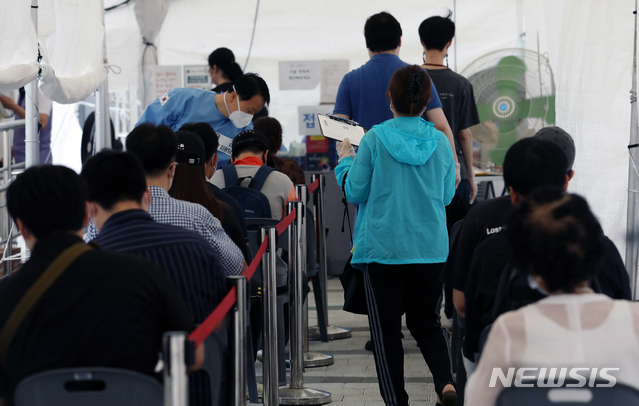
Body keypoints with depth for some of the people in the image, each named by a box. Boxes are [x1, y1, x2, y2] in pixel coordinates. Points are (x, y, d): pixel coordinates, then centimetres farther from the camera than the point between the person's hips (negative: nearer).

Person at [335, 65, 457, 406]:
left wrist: (345, 160, 13)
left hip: (383, 247, -3)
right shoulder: (440, 142, -1)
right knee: (427, 322, 16)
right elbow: (447, 196, 10)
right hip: (430, 249, 3)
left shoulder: (374, 140, -10)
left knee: (386, 330, 7)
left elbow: (354, 193, -4)